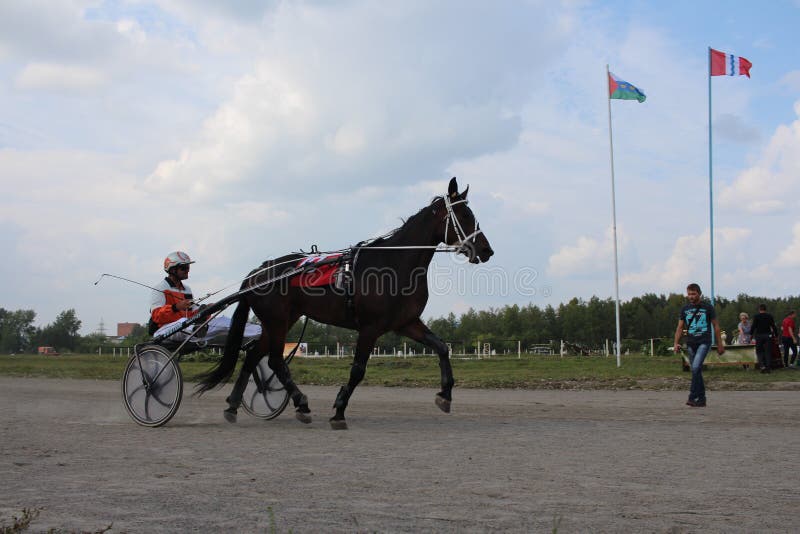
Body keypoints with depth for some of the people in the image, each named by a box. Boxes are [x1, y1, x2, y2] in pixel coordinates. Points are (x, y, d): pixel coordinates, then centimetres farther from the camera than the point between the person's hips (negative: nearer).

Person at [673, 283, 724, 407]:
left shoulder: (707, 307, 1)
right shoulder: (685, 309, 9)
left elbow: (716, 326, 6)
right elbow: (680, 327, 10)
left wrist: (720, 344, 5)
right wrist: (676, 343, -3)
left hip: (704, 342, -4)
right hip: (691, 343, 4)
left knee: (696, 367, -20)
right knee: (697, 371, 8)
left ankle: (692, 397, -21)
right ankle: (701, 399, 16)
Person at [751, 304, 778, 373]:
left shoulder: (756, 316, -3)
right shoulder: (769, 316, 4)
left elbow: (754, 326, -8)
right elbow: (773, 326, 4)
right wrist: (776, 334, 11)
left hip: (759, 336, -2)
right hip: (768, 335, 2)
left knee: (759, 351, 6)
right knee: (768, 352, 6)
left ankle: (762, 366, -10)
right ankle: (768, 368, 4)